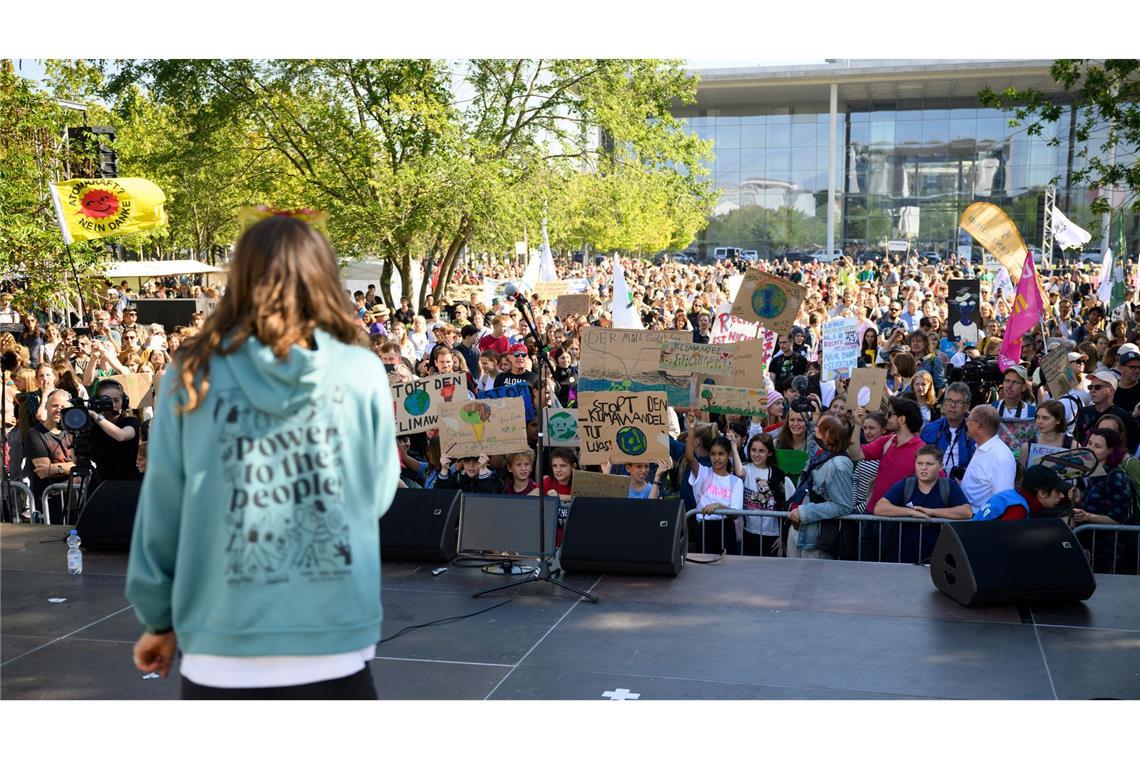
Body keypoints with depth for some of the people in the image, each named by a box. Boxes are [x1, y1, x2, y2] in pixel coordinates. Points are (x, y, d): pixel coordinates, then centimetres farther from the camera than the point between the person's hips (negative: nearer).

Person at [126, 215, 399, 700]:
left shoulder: (193, 377, -3)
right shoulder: (362, 373, -5)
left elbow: (161, 510, 3)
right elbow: (378, 495, 5)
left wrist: (159, 619, 15)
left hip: (220, 658, 1)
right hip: (334, 652, -1)